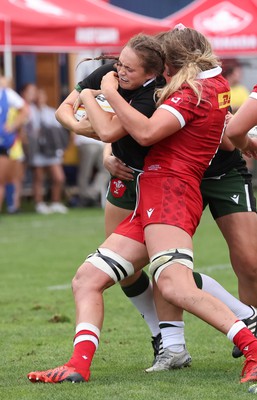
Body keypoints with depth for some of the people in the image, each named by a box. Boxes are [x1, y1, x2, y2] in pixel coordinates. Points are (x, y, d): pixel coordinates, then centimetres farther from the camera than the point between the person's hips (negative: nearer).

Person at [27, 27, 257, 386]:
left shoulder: (193, 90, -6)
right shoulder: (217, 84, 21)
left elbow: (147, 132, -19)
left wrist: (111, 93, -7)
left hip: (169, 188, -10)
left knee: (174, 286, -30)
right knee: (87, 279, 3)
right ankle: (80, 363, -12)